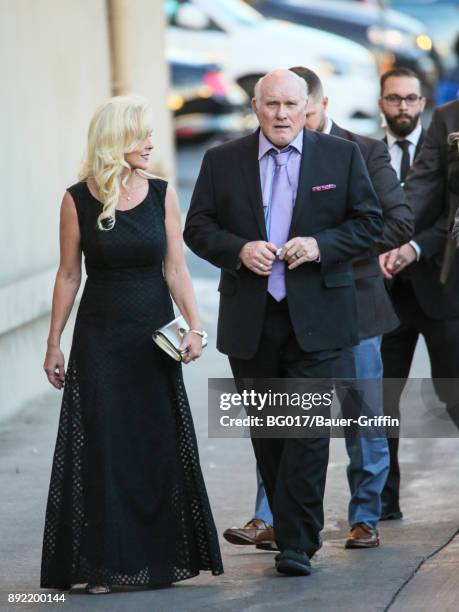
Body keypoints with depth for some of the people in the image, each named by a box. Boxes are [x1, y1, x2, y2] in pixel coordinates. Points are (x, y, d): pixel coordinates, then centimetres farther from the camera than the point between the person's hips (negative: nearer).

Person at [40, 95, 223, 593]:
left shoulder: (161, 195, 0)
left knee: (160, 445, 5)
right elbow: (69, 275, 2)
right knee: (101, 449, 0)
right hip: (100, 337, -2)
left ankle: (161, 554, 16)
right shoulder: (77, 201, -4)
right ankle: (102, 563, 6)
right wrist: (54, 343, 2)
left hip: (153, 335, 2)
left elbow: (176, 269, -2)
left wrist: (194, 324, -15)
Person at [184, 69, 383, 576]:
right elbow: (197, 228, 5)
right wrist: (239, 250, -14)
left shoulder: (341, 156, 3)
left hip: (314, 318, -2)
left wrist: (321, 245, -13)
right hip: (249, 320, 2)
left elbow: (369, 222, 4)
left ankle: (297, 544, -9)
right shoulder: (222, 161, 5)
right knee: (266, 431, 10)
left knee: (308, 426, -10)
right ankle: (291, 529, 23)